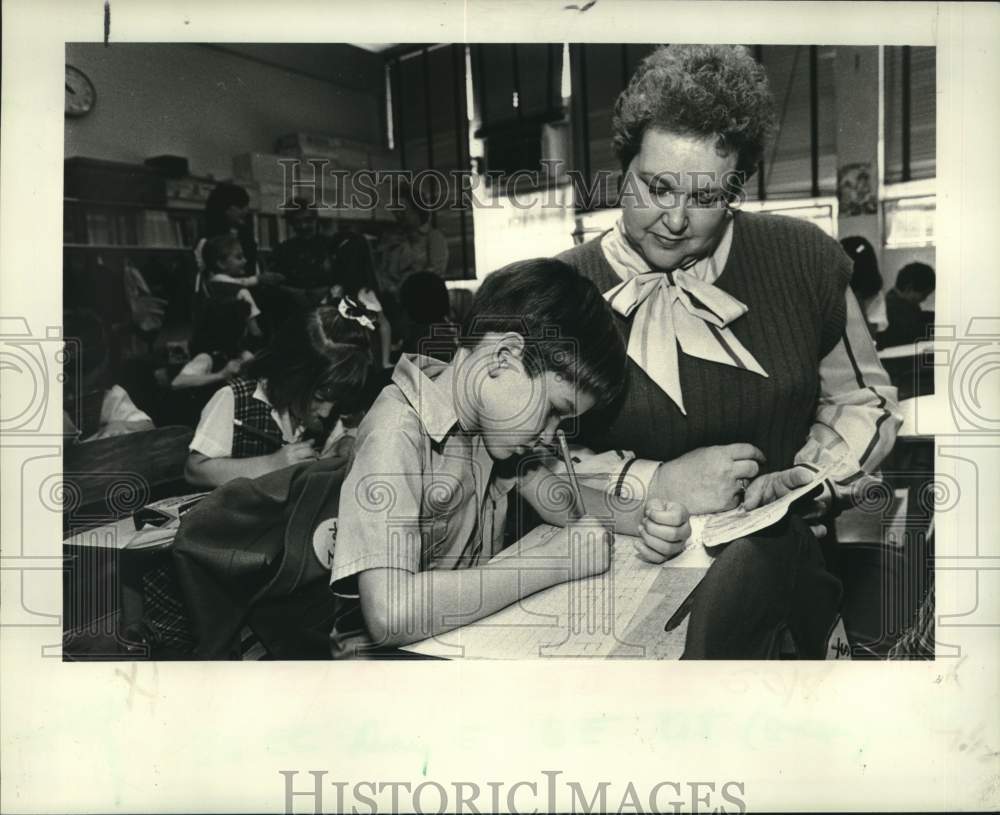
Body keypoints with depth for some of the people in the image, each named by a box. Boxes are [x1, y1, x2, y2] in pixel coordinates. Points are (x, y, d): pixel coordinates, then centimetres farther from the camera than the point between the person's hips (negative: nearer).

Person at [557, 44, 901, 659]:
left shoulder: (804, 258, 4)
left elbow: (862, 398, 15)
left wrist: (801, 482, -3)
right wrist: (654, 483, -15)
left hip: (772, 560, 2)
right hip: (621, 562, -1)